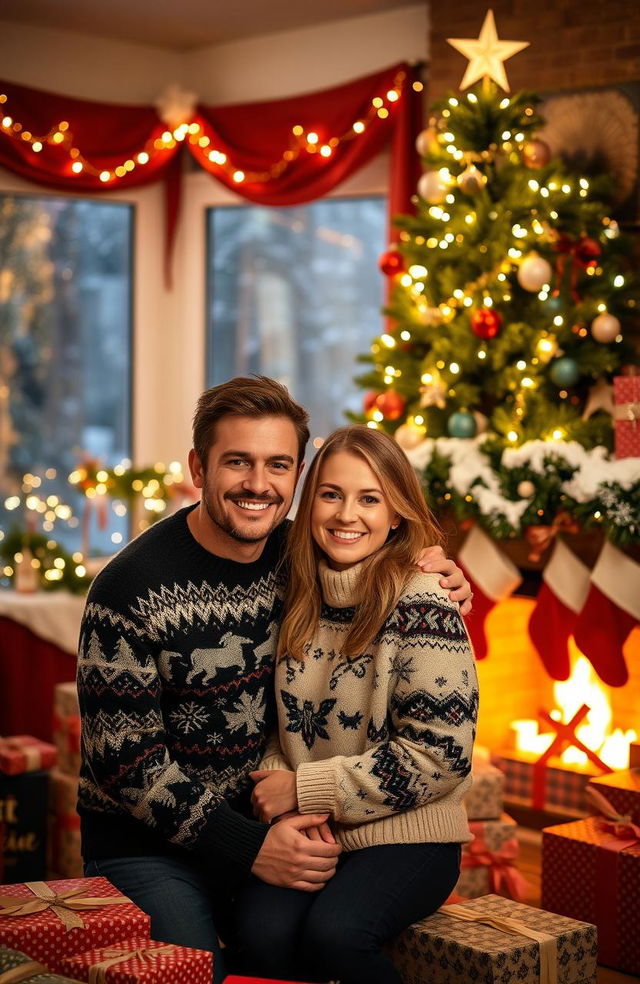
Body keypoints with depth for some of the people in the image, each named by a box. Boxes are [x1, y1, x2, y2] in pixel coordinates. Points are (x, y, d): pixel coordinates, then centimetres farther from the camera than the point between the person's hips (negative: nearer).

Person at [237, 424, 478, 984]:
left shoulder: (421, 605, -10)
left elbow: (439, 752, -14)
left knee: (333, 932, -31)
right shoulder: (297, 601, 6)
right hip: (305, 836, 4)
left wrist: (306, 789, -11)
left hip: (408, 837, -3)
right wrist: (280, 802, -7)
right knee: (265, 933, -26)